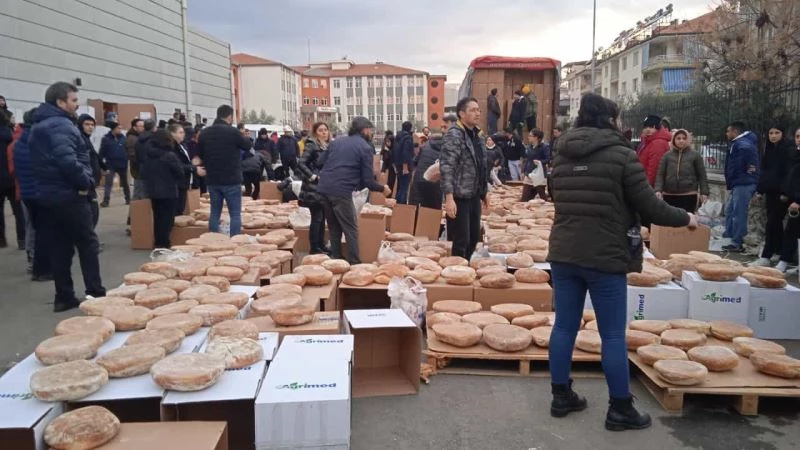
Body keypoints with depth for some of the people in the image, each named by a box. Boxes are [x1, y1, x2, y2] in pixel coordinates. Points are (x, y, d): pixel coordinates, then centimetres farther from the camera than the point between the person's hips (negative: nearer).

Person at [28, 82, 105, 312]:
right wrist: (87, 182, -14)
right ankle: (95, 293, 1)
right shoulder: (61, 125, -15)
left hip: (48, 194, 9)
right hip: (68, 195, -9)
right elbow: (67, 161, -28)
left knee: (59, 247, 10)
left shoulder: (39, 125, 17)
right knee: (88, 244, -1)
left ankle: (64, 297, 14)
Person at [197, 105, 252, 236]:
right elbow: (248, 146, 2)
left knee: (215, 213, 12)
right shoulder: (232, 132, -13)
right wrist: (243, 138, 20)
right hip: (231, 179, -5)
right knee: (235, 213, 1)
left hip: (212, 180, 5)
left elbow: (200, 155, 13)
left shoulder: (205, 133, 4)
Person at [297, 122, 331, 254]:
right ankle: (314, 248, 2)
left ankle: (321, 245, 23)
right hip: (314, 188, -7)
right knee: (317, 217, -5)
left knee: (323, 217, 13)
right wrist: (313, 177, -19)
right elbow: (301, 164, -19)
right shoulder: (311, 145, -11)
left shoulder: (329, 146, 11)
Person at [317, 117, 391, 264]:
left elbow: (321, 162, 21)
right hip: (341, 191, -7)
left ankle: (335, 259, 23)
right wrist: (382, 189, 14)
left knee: (334, 228, 19)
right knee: (351, 230, 4)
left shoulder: (337, 141, 18)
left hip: (323, 188, 7)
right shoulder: (366, 148, 0)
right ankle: (354, 263, 3)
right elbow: (367, 180, -3)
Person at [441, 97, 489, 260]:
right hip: (459, 197, -8)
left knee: (473, 239, 14)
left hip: (474, 196, 8)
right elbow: (446, 168, -19)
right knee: (461, 241, -2)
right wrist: (449, 197, -25)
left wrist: (484, 192, 18)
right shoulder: (454, 135, -13)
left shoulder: (476, 134, 13)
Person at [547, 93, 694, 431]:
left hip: (563, 253, 5)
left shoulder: (561, 157, 8)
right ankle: (620, 409, 15)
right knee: (613, 335, 5)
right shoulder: (621, 154, -8)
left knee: (565, 326, 12)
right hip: (604, 257, -5)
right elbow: (649, 207, -6)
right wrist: (685, 218, 11)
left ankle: (561, 397, 22)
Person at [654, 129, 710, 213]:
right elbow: (660, 175, 3)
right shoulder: (667, 155, 7)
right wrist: (658, 190, -11)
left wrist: (704, 193, -3)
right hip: (669, 196, 2)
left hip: (689, 196, -2)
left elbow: (702, 175, 4)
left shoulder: (695, 155, 4)